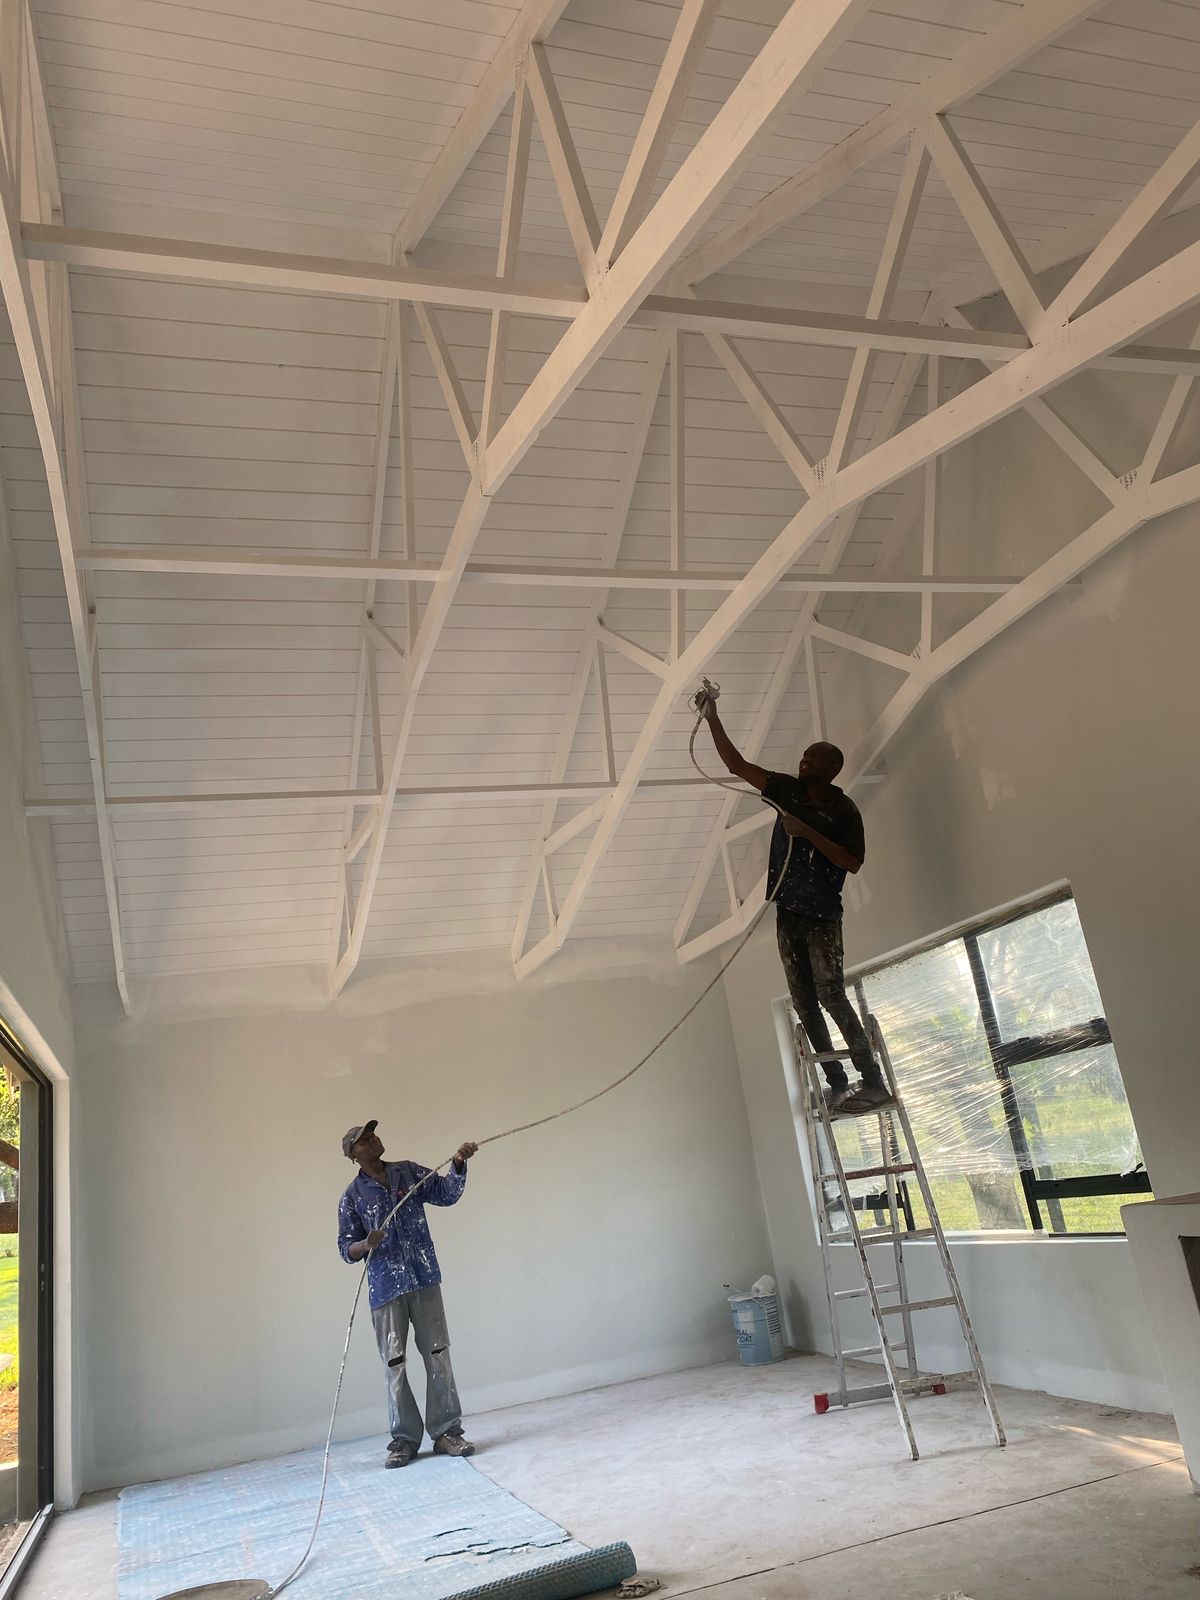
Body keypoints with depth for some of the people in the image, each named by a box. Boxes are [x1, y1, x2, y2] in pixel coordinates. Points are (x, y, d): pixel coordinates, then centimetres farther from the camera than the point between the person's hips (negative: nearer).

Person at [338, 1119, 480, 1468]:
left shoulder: (409, 1172, 8)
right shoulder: (352, 1196, 2)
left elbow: (447, 1193, 3)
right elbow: (346, 1248, 2)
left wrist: (459, 1164, -14)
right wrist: (366, 1245, -20)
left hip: (424, 1279, 2)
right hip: (385, 1288, -2)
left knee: (437, 1353, 2)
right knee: (395, 1363, 3)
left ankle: (446, 1431, 10)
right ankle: (404, 1439, 15)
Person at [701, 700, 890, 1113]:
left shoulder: (844, 810, -6)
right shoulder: (788, 790, 7)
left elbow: (853, 862, -14)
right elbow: (737, 765, 8)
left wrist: (808, 833, -20)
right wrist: (713, 719, 1)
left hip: (822, 916, -6)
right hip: (787, 913, 6)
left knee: (832, 997, -13)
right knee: (804, 1004, 4)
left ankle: (874, 1083, -8)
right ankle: (838, 1085, 8)